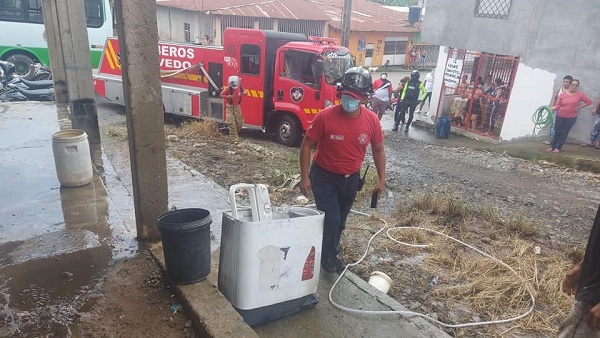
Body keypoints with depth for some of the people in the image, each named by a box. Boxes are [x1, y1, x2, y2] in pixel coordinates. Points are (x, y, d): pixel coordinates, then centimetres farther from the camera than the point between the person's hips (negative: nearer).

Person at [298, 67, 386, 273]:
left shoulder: (372, 120, -14)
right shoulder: (325, 116, -24)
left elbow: (378, 150, 2)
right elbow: (307, 146, -14)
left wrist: (381, 179, 2)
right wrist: (304, 177, -15)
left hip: (351, 179, 4)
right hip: (324, 177, -4)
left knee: (340, 221, 18)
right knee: (330, 219, -6)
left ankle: (332, 254, 42)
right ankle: (327, 256, 21)